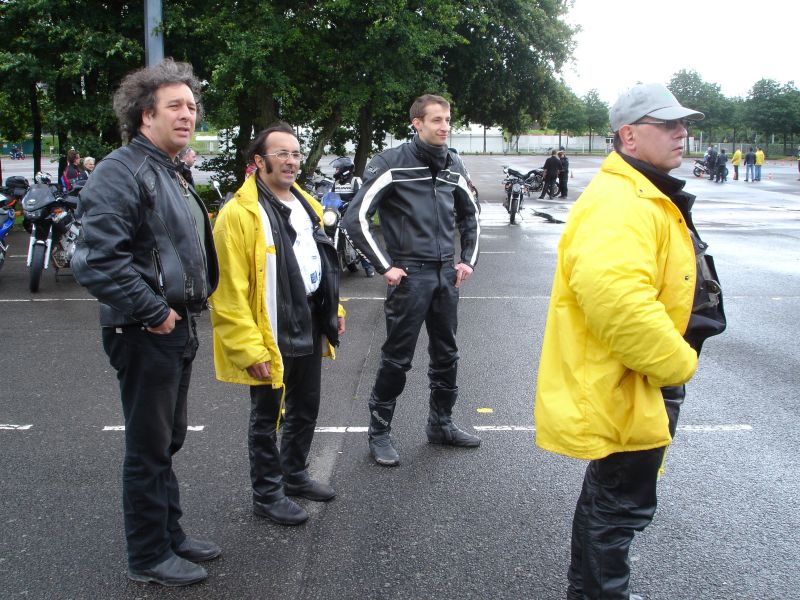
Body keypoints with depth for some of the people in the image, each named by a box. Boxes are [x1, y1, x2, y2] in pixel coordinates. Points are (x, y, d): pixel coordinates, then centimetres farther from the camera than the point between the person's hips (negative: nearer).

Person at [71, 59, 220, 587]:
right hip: (145, 332, -10)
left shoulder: (168, 173, 16)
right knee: (149, 448, 3)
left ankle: (171, 533, 34)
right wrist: (153, 312, -21)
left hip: (176, 327, 10)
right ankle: (149, 557, 17)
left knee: (168, 440, 20)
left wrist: (187, 310, 15)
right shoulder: (123, 171, -17)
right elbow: (99, 259, -27)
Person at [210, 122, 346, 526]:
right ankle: (266, 494, 23)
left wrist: (333, 308, 17)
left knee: (306, 409, 21)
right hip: (271, 334, -8)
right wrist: (249, 347, -23)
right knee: (266, 418, 7)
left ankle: (294, 474, 40)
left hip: (310, 326, 8)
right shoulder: (239, 213, -18)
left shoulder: (306, 205, 10)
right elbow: (229, 289, -21)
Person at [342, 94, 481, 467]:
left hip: (447, 274, 6)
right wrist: (385, 267, -13)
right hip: (410, 276, -6)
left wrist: (468, 259, 13)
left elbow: (469, 215, 25)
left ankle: (441, 424, 30)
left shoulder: (453, 167, 10)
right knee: (397, 358, 0)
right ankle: (379, 432, 14)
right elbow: (356, 218, -13)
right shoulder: (392, 163, -9)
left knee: (446, 355, 14)